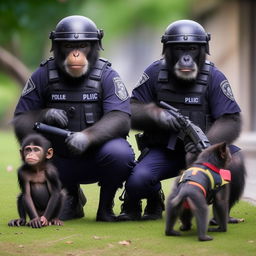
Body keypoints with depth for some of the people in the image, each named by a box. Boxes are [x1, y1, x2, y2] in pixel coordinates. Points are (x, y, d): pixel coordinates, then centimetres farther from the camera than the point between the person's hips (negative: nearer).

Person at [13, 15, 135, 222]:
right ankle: (72, 196, 21)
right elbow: (21, 121, -1)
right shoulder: (43, 76, -2)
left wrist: (88, 136, -39)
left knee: (119, 153, -33)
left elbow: (120, 119, -20)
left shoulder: (106, 76, -7)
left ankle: (106, 205, -3)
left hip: (97, 157, -2)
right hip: (59, 162, 3)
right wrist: (44, 116, -24)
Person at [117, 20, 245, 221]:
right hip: (162, 150, 0)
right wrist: (157, 115, -22)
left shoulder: (214, 78, -5)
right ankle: (154, 200, 11)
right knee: (137, 181, -28)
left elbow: (231, 121, -11)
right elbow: (131, 111, 0)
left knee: (234, 162, -30)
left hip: (198, 150, 0)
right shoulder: (155, 73, -1)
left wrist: (206, 143, -30)